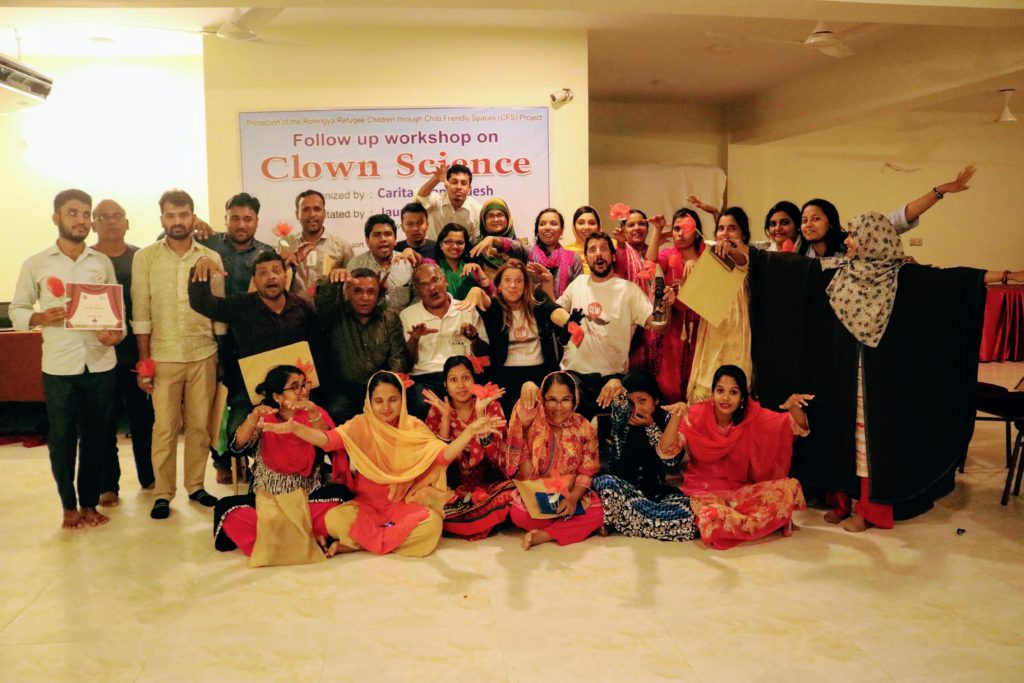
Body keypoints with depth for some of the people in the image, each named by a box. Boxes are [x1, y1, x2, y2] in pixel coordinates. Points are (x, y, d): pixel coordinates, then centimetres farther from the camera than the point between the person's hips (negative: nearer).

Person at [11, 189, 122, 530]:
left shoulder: (102, 262, 7)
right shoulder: (35, 264, 1)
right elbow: (16, 310, 5)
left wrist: (116, 332, -10)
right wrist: (41, 317, -16)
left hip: (100, 363, 2)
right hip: (59, 366, -2)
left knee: (96, 437, 8)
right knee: (62, 438, 7)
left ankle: (90, 502, 23)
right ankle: (69, 505, 23)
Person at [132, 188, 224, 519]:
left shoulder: (211, 258, 3)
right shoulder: (145, 257, -1)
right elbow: (141, 313, -2)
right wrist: (144, 361, -5)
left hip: (204, 355, 1)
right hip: (163, 356, -1)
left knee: (200, 425, 8)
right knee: (164, 427, 3)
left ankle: (195, 485, 22)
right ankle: (162, 493, 14)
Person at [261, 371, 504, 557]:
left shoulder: (414, 427, -2)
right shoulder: (361, 426, -4)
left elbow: (443, 455, -16)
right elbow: (328, 439, -21)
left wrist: (469, 431, -34)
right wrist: (294, 427, -39)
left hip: (404, 504, 1)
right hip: (366, 504, -1)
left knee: (431, 522, -31)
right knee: (334, 519, -30)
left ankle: (356, 542, -14)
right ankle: (391, 537, -10)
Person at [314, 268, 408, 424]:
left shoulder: (390, 317, 12)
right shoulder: (337, 314, 7)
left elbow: (398, 357, 4)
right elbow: (322, 301, -17)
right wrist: (334, 282, -38)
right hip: (342, 388, -1)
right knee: (335, 412, -31)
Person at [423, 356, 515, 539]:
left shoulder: (491, 406, -4)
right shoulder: (437, 410, -1)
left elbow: (494, 454, -16)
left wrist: (480, 412, -22)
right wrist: (446, 416, -17)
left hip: (488, 482, 0)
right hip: (453, 485, 1)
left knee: (515, 495, -32)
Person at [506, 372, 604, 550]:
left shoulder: (585, 429, -4)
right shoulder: (533, 424, -8)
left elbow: (587, 473, -5)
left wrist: (573, 499, -23)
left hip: (572, 495, 1)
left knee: (597, 514, -24)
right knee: (518, 515, -29)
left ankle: (542, 536, -19)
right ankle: (577, 527, -12)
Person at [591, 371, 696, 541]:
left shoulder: (666, 420, -1)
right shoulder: (618, 420, -3)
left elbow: (671, 462, -14)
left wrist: (651, 426, -19)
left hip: (654, 492, 3)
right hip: (620, 489, -3)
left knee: (689, 509, -29)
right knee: (605, 483, -37)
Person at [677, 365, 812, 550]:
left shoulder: (752, 415, -7)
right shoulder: (697, 415, -14)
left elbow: (799, 428, -8)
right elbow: (665, 451, -24)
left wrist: (794, 407, -31)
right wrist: (676, 417, -41)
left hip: (741, 490, 2)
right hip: (704, 491, -2)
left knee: (790, 487, -22)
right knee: (714, 522, -35)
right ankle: (771, 521, -8)